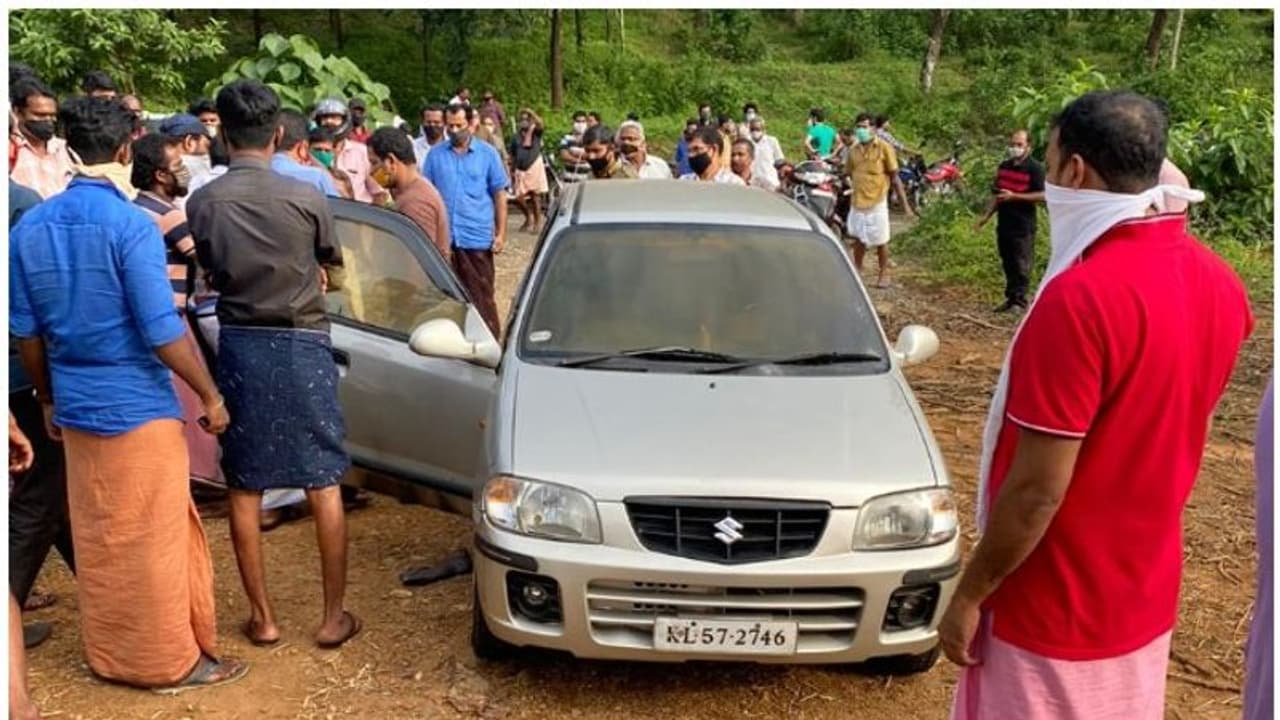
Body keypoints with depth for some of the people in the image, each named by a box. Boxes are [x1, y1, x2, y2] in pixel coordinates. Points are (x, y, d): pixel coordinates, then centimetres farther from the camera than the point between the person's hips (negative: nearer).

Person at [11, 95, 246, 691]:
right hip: (138, 407, -6)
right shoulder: (130, 226, -16)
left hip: (76, 407, 7)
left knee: (95, 537, 17)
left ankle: (110, 653, 31)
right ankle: (169, 660, 17)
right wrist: (211, 396, -8)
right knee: (153, 539, 5)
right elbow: (161, 333, -18)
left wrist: (48, 400, 20)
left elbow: (25, 330, 8)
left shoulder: (29, 227, 3)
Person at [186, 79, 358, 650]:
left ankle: (262, 617, 21)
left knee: (244, 489, 12)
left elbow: (212, 271, 8)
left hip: (239, 345, 2)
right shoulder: (306, 198, -9)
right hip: (302, 344, -1)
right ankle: (334, 616, 14)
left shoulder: (202, 204, -5)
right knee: (323, 485, 8)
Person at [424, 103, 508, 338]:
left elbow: (499, 195, 4)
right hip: (443, 238, 2)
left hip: (477, 238, -2)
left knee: (482, 296, 1)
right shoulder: (436, 155, 7)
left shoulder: (487, 154, 3)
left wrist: (501, 233, -2)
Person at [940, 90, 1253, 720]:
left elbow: (1037, 490, -24)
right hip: (1146, 598, 7)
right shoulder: (1219, 284, -2)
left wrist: (968, 595, -14)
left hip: (1056, 615, -7)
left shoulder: (1082, 297, -27)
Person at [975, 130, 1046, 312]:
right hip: (1004, 223, 7)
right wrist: (987, 215, 10)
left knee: (1021, 266, -3)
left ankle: (1019, 300, 1)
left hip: (1023, 227, -7)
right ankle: (1011, 298, 20)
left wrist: (1014, 196, -20)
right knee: (1008, 263, 12)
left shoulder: (1034, 168, -9)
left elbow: (1042, 195, -16)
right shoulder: (1004, 166, 13)